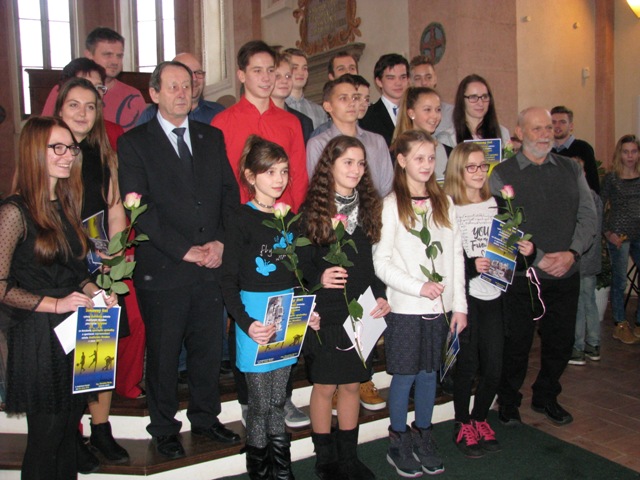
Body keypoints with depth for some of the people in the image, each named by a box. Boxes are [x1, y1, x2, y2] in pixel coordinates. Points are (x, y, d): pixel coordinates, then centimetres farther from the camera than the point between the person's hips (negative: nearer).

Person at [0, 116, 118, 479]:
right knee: (47, 434, 6)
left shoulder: (67, 205, 12)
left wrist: (96, 292, 2)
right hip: (40, 337, -7)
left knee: (70, 427, 16)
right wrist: (54, 304, -19)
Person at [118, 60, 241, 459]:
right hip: (163, 269, -3)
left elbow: (230, 192, 9)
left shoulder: (212, 138, 13)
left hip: (212, 265, 4)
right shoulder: (133, 143, -1)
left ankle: (206, 416, 33)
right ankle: (165, 428, 28)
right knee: (164, 351, 9)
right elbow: (140, 209, -10)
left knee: (209, 347, 13)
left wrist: (220, 241, -6)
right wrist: (185, 250, -14)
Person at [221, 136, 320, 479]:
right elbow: (229, 280, -10)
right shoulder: (241, 221, -8)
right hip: (255, 318, -5)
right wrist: (245, 322, -21)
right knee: (260, 403, 4)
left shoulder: (289, 219, 9)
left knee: (278, 399, 15)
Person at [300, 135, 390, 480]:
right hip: (325, 313, -4)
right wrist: (318, 280, -26)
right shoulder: (312, 210, -5)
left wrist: (380, 295, -1)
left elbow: (373, 260, 11)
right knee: (325, 385, 7)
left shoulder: (368, 207, 7)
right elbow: (302, 262, -7)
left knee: (352, 384, 13)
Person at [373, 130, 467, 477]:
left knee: (429, 373, 12)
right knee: (404, 376, 4)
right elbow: (381, 262, -9)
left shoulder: (444, 203, 8)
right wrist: (419, 287, -17)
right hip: (405, 307, -4)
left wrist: (460, 304, 5)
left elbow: (456, 256, 9)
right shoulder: (391, 205, -5)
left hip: (440, 306, 4)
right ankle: (398, 442, 22)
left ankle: (423, 436, 29)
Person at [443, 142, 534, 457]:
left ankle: (479, 419, 31)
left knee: (493, 366, 7)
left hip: (493, 296, 5)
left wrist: (525, 252, -2)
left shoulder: (495, 205, 11)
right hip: (464, 297, -5)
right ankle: (463, 426, 24)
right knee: (467, 364, 4)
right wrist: (470, 267, -25)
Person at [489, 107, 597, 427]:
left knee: (561, 342, 13)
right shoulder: (502, 175, -3)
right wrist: (538, 259, -17)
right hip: (521, 277, -4)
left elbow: (587, 215, 4)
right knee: (516, 344, 6)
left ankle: (546, 397, 36)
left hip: (566, 276, 4)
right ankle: (508, 401, 27)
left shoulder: (571, 170, 10)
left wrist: (572, 253, -12)